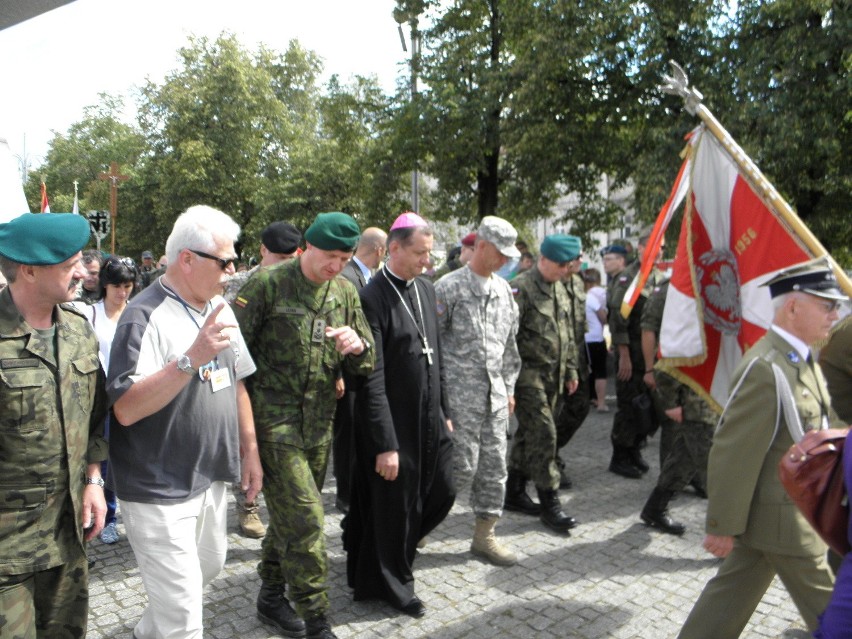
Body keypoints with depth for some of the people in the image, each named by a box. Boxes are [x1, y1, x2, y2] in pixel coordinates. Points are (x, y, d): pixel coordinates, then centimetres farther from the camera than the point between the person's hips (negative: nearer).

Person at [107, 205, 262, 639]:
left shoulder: (219, 307, 6)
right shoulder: (146, 317, -19)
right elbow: (126, 409, -27)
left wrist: (249, 449, 13)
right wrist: (191, 358, -34)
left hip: (212, 477, 8)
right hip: (160, 490, -8)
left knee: (209, 566, 25)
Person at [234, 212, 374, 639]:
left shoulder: (345, 292, 6)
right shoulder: (268, 283, -10)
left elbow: (364, 365, 9)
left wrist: (356, 347, -14)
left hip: (320, 423, 6)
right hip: (274, 418, -5)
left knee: (288, 512, 17)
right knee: (305, 517, -7)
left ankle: (271, 596, 37)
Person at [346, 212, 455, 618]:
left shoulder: (425, 288, 7)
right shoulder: (372, 298, -18)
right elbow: (372, 378, -19)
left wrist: (444, 411, 15)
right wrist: (385, 444, -19)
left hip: (430, 419, 7)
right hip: (392, 423, -7)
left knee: (441, 493, 15)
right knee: (395, 505, 8)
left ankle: (395, 546, 42)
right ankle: (393, 584, 32)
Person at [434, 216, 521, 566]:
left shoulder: (503, 289, 12)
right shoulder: (449, 287, -9)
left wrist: (509, 386, 16)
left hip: (495, 395, 7)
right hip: (460, 394, -6)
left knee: (493, 467, 10)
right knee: (462, 468, -4)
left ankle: (485, 534, 24)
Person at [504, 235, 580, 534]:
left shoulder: (560, 290, 14)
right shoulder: (521, 288, -13)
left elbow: (568, 333, 22)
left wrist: (571, 369, 20)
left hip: (552, 376, 8)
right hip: (529, 374, -8)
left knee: (529, 434, 14)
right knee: (543, 434, -8)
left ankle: (515, 492, 25)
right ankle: (549, 504, 2)